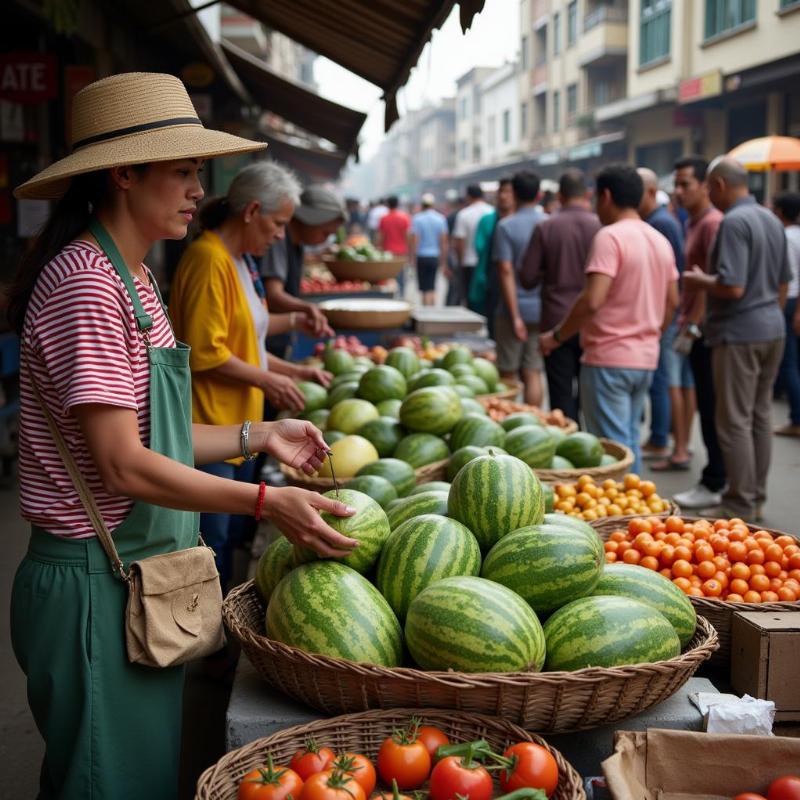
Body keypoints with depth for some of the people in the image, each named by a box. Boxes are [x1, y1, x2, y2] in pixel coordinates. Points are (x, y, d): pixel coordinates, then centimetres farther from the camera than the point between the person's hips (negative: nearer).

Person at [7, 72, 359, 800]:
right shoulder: (86, 284, -19)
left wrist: (259, 436, 9)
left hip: (137, 570, 9)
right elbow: (123, 465, -22)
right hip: (96, 581, -9)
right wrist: (267, 502, -21)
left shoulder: (131, 278, 10)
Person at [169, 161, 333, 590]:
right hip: (210, 426, -10)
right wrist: (267, 380, -12)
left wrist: (296, 371, 15)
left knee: (236, 535, 17)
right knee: (212, 544, -2)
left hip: (238, 425, 10)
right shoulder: (209, 259, -16)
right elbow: (205, 354, -21)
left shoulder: (242, 260, 14)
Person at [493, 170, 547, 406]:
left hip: (515, 307, -3)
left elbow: (506, 271, -14)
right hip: (542, 308, 3)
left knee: (508, 374, 6)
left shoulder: (506, 226, -8)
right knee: (533, 374, 7)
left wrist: (514, 315, -13)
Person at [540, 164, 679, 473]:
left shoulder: (610, 236, -15)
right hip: (646, 358, 8)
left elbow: (593, 300, -23)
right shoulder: (660, 240, 11)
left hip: (609, 358, -8)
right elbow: (672, 301, 17)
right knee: (629, 442, 16)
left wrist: (556, 336, -11)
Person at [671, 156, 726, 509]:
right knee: (707, 405, 14)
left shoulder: (713, 223, -14)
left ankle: (714, 485, 2)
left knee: (711, 408, -4)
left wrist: (692, 326, -20)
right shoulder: (694, 223, 16)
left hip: (705, 332, -10)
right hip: (696, 330, 10)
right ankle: (715, 477, 22)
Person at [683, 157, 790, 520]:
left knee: (735, 421, -2)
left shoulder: (734, 222, -17)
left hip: (739, 332, -9)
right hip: (773, 330, 9)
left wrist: (699, 280, -7)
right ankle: (756, 498, 22)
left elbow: (732, 286, -24)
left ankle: (741, 506, 3)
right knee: (761, 415, 14)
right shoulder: (772, 220, 11)